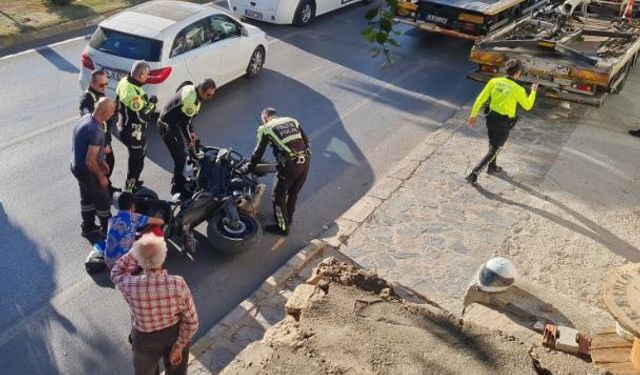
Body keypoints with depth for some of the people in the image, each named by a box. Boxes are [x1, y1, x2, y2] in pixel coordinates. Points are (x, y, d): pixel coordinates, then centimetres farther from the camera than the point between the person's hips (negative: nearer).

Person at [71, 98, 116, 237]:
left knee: (87, 198, 26)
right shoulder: (96, 131, -32)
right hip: (87, 171, -9)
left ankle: (88, 227, 43)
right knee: (103, 200, 12)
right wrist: (101, 177, -15)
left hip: (76, 166, 9)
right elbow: (90, 161, -30)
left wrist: (101, 162, 14)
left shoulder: (86, 117, -3)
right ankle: (108, 229, 31)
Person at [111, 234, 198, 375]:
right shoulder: (178, 283, -30)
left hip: (146, 339, 0)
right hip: (176, 335, 1)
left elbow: (116, 273, -4)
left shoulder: (131, 286, -30)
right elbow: (191, 321, -22)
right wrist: (179, 346, -10)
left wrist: (136, 250, -14)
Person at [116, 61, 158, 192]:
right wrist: (152, 103, -12)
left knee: (137, 155, 28)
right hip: (134, 133, -10)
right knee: (137, 161, 8)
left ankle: (132, 181, 46)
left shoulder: (124, 82, -2)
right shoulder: (134, 94, -32)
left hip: (124, 127, 10)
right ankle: (129, 189, 21)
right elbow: (143, 116, -26)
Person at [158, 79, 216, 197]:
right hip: (167, 126, -10)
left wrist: (191, 132, 6)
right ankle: (177, 187, 2)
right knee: (180, 156, -9)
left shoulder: (192, 89, 0)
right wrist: (189, 140, -15)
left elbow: (188, 116, 10)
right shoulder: (190, 99, -30)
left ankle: (178, 179, 38)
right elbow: (184, 122, -25)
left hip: (174, 123, 10)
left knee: (180, 153, 20)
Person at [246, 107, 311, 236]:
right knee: (293, 193, 26)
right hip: (305, 163, 6)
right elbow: (307, 142, 14)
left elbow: (258, 153, 10)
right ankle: (288, 218, 46)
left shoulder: (266, 128, 6)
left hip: (289, 166, -5)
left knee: (278, 197, 15)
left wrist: (248, 168, 23)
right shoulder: (293, 121, 17)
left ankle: (283, 227, 26)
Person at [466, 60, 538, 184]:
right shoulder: (518, 89, -15)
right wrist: (533, 91, 18)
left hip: (491, 117, 5)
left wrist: (474, 114, 5)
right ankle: (474, 174, -2)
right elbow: (528, 106, 2)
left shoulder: (494, 81, -6)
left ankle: (492, 167, 48)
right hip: (503, 123, -5)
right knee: (493, 151, 6)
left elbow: (480, 99, -5)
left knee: (493, 144, 28)